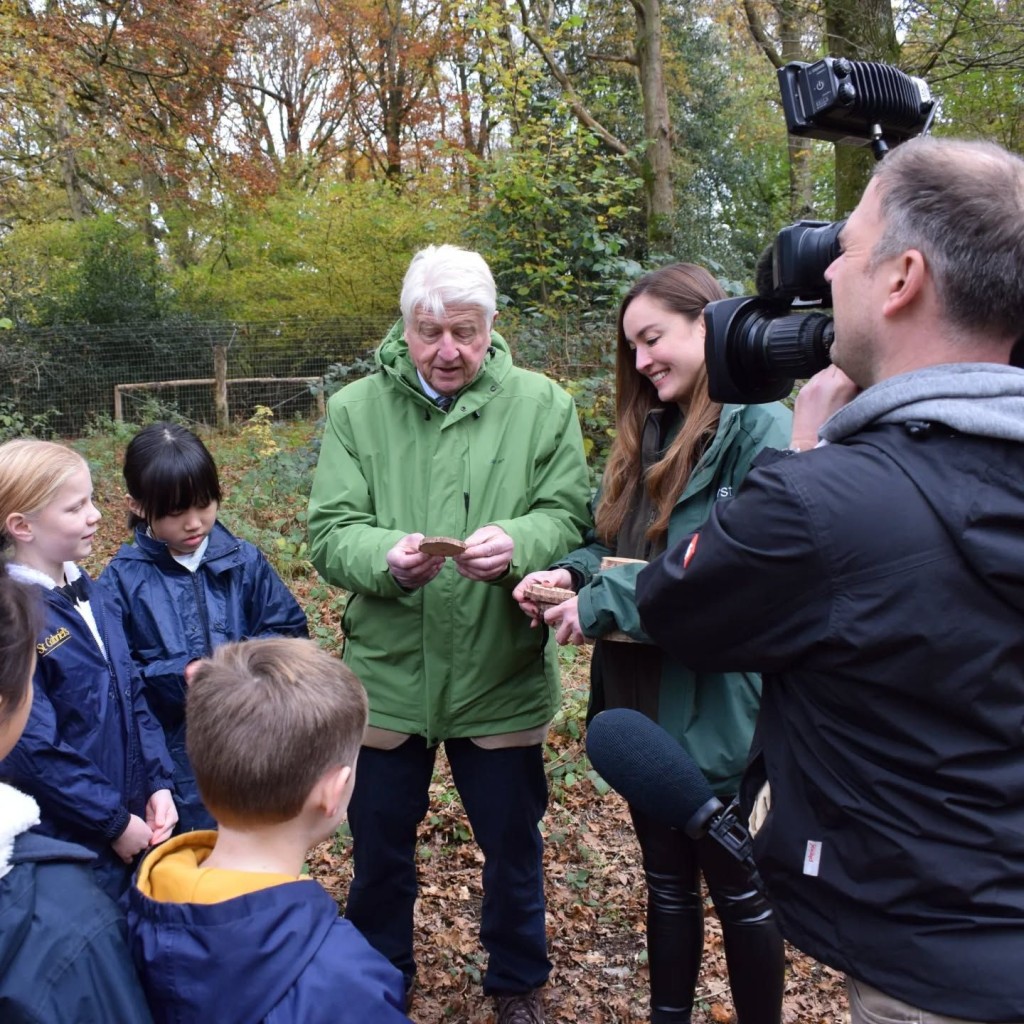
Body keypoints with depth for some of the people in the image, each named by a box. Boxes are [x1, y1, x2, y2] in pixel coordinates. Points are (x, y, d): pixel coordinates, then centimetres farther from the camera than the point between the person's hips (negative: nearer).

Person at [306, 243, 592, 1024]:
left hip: (502, 675, 0)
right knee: (380, 843, 18)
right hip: (387, 674, 1)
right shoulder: (356, 409, -2)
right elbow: (329, 533, -7)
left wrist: (517, 544, -30)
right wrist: (386, 557, -28)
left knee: (513, 842, 17)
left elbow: (568, 518, -8)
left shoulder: (542, 404, -3)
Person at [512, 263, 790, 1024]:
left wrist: (606, 601, -22)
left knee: (737, 890, 12)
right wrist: (573, 573, -6)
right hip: (643, 701, 7)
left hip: (717, 709, -7)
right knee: (667, 881, 20)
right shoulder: (651, 433, 9)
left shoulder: (760, 427, -15)